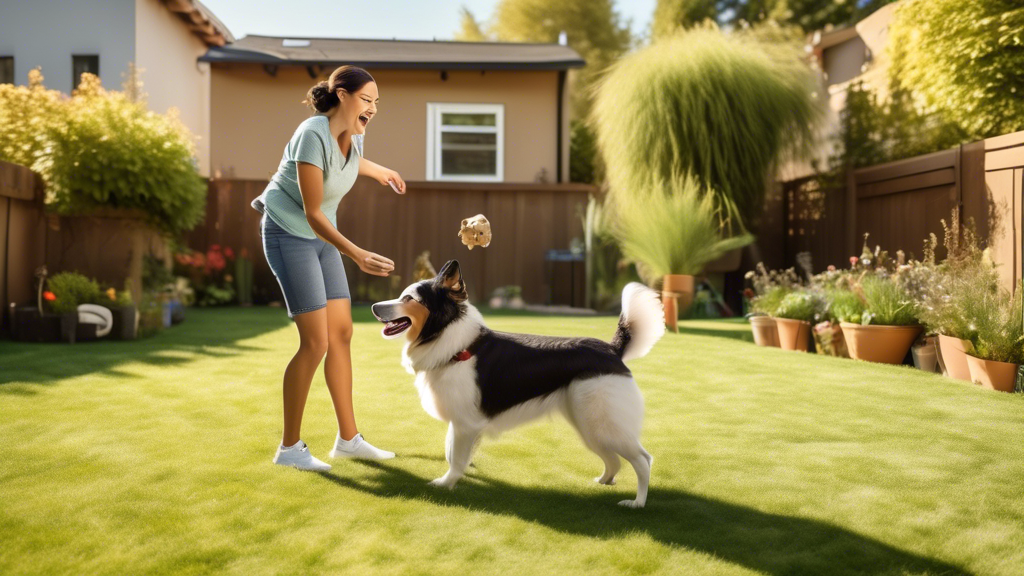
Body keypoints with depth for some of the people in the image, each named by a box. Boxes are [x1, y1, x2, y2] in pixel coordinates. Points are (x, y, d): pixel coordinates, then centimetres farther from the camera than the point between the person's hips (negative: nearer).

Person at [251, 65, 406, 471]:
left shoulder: (353, 136, -1)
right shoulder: (313, 136, -25)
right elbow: (312, 213, -26)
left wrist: (381, 172, 42)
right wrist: (357, 255, -36)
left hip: (319, 236, 8)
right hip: (287, 234, -8)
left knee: (342, 334, 5)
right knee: (315, 342, -12)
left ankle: (348, 438, 14)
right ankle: (289, 447, 1)